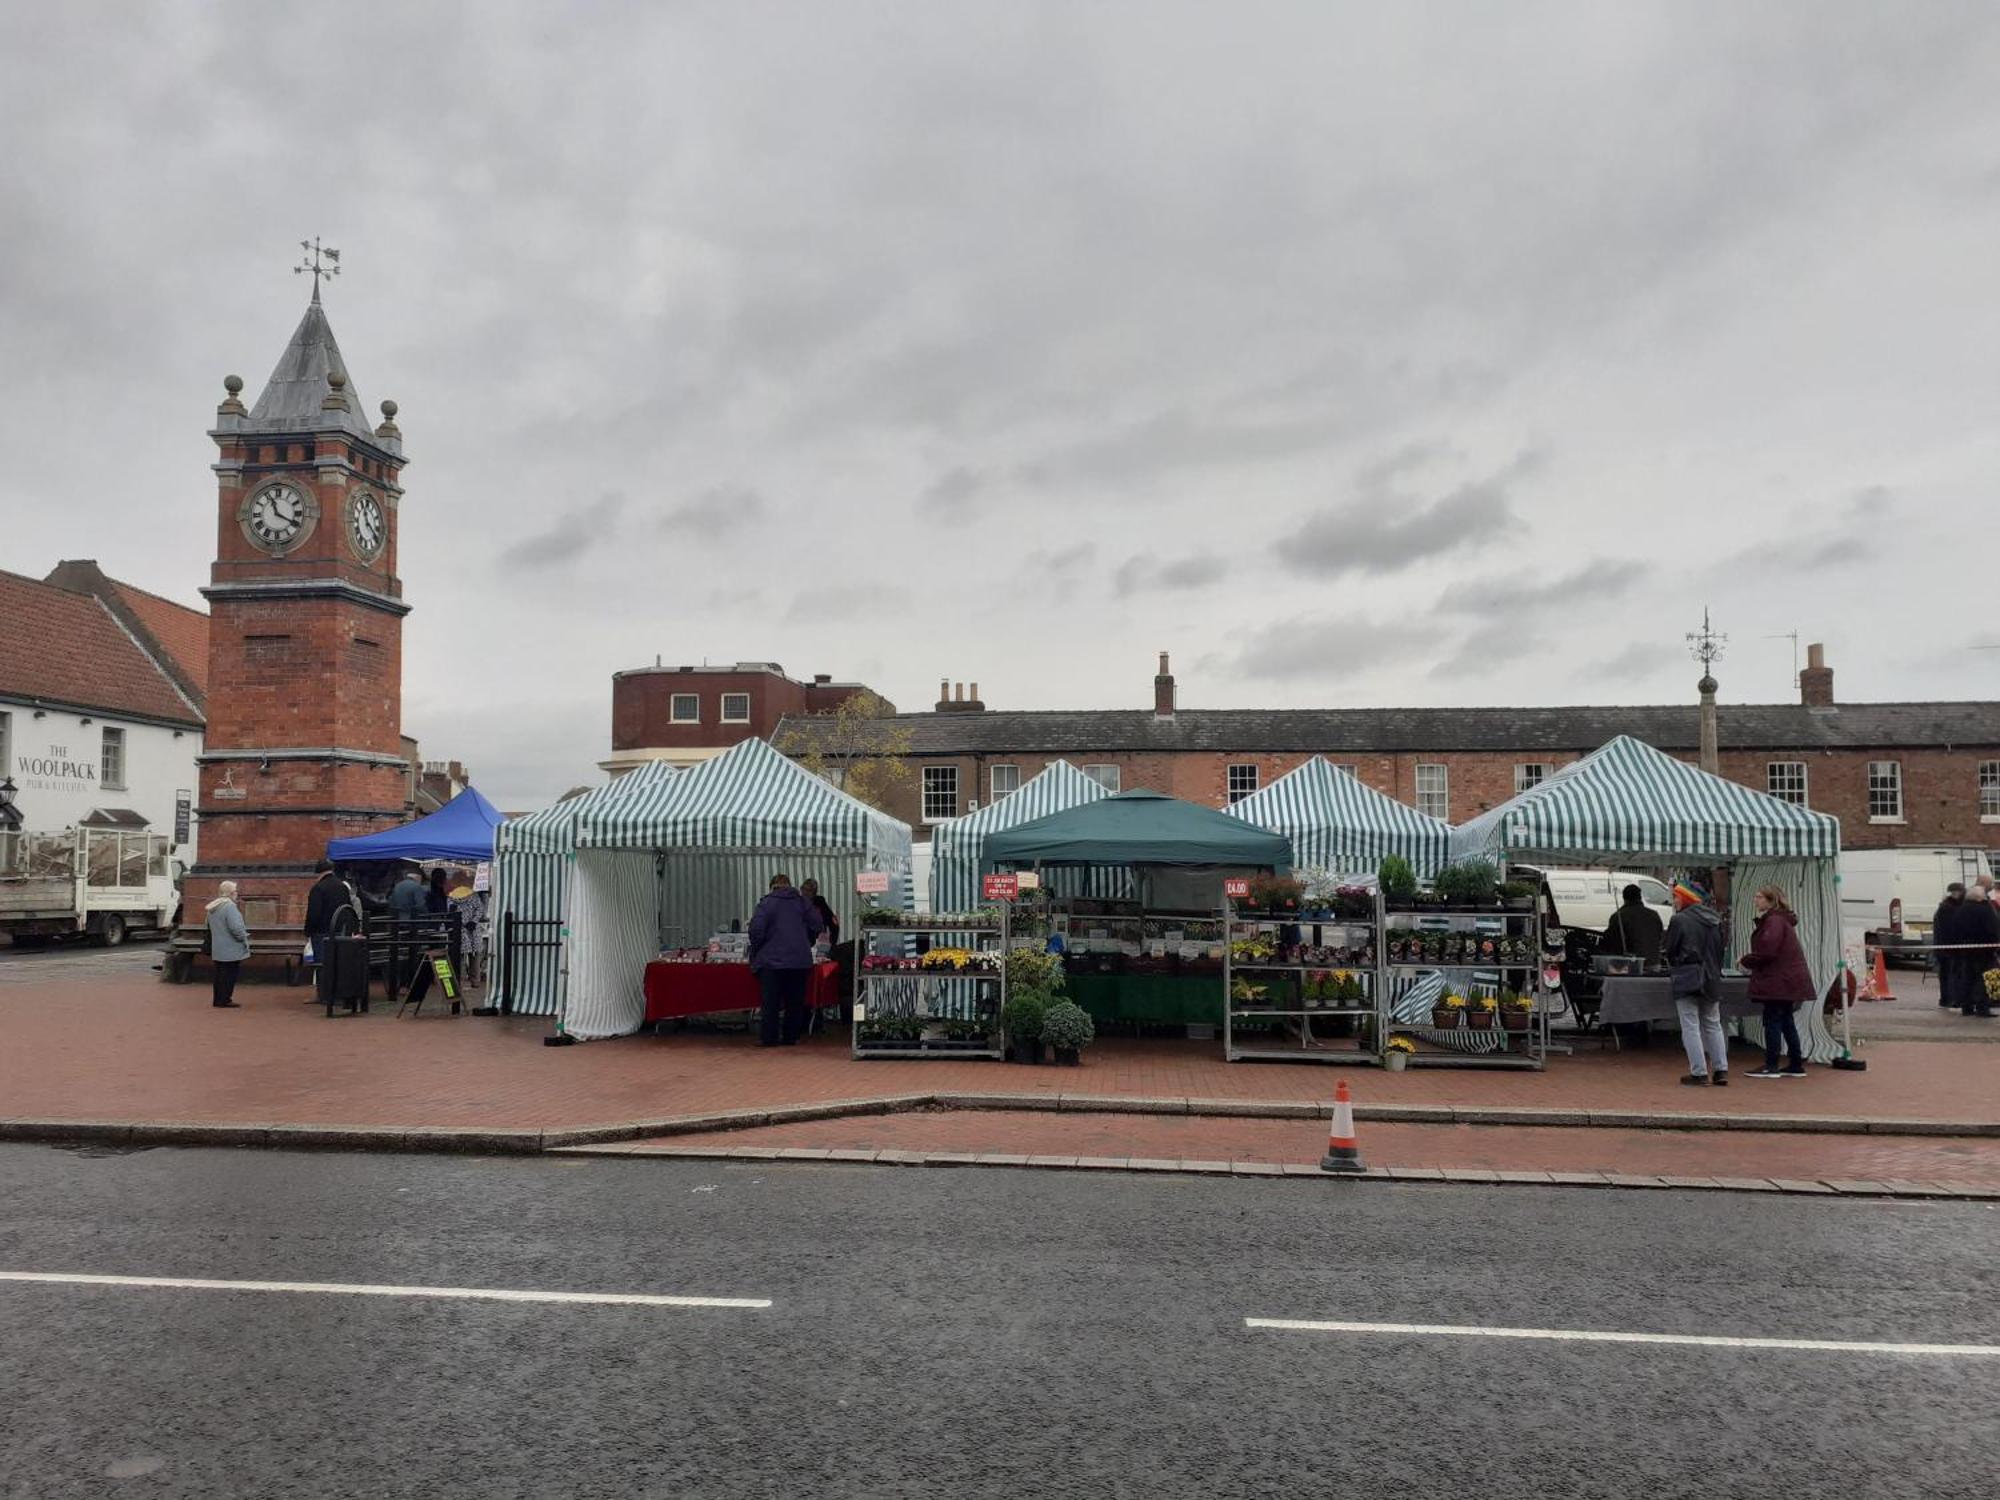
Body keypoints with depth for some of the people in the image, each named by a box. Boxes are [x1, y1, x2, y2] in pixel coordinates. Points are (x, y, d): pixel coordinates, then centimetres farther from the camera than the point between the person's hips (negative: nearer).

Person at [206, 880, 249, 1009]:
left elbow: (210, 927, 23)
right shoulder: (229, 906, -18)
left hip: (217, 949, 9)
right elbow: (236, 927, -26)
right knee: (229, 974, -2)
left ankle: (219, 1000, 20)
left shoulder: (213, 908, 13)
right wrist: (244, 937, -8)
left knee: (220, 974, 15)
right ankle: (225, 1001, 0)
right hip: (231, 950, -9)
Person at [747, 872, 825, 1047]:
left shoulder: (766, 903, -3)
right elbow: (816, 926, 6)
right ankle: (790, 1037, 11)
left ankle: (769, 1037, 3)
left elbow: (756, 929, -10)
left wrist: (754, 953, 4)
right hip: (800, 960, 3)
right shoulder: (802, 902, 8)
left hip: (772, 960, -3)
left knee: (770, 1001, 2)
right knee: (795, 1000, 9)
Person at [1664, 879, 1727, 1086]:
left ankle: (1699, 1072, -4)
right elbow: (1720, 950, 13)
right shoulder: (1715, 921, 9)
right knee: (1713, 1024, 16)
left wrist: (1674, 964, 12)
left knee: (1690, 1026, -2)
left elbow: (1670, 952, -8)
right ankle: (1721, 1070, 14)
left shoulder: (1679, 920, -12)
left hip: (1687, 981, -6)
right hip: (1712, 980, 7)